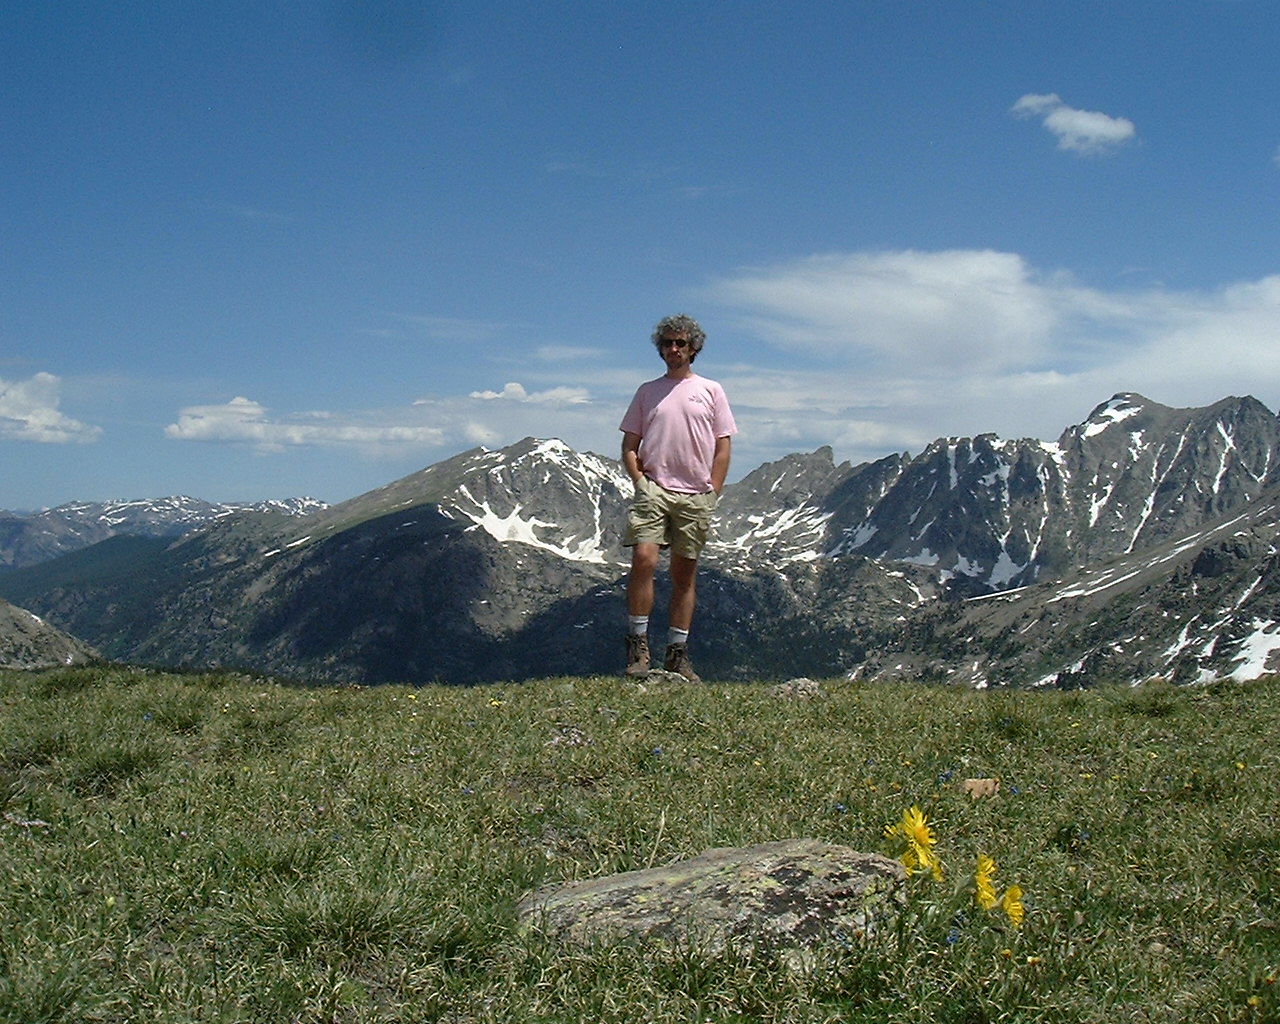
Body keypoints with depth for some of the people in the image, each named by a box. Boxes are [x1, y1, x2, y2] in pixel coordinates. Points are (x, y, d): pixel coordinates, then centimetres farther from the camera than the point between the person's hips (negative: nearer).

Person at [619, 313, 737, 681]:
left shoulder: (710, 391, 11)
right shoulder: (647, 391, 13)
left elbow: (722, 448, 9)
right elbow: (629, 446, 11)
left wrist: (712, 492, -1)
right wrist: (640, 482, -4)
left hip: (695, 495, 1)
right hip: (653, 489, -1)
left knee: (685, 574, 5)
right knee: (644, 559, -18)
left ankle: (677, 654, 12)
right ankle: (638, 645, -10)